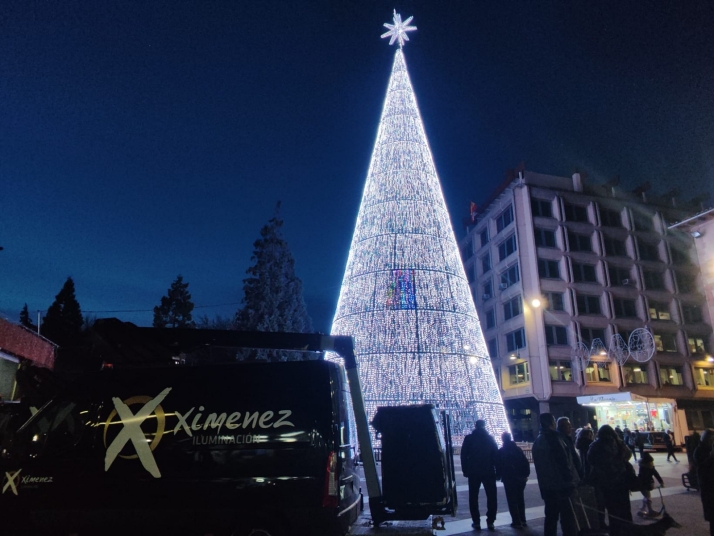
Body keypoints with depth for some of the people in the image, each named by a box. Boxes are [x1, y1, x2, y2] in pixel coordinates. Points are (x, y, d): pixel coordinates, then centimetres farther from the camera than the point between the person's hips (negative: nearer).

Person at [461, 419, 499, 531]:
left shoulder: (469, 438, 0)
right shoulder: (490, 438, 2)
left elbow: (464, 455, -2)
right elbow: (496, 455, 0)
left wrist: (465, 470, 3)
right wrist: (497, 471, 3)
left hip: (473, 472, 0)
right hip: (488, 472, 1)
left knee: (473, 497, 8)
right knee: (491, 497, 10)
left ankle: (476, 522, 5)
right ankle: (490, 522, 6)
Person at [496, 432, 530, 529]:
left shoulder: (501, 451, -5)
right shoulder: (518, 449, 5)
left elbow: (498, 466, -7)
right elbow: (526, 463, 3)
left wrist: (499, 475, 7)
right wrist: (526, 474, 7)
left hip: (509, 479, -5)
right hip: (521, 478, 5)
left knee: (512, 500, 2)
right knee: (520, 499, 17)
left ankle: (517, 522, -1)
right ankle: (522, 520, 22)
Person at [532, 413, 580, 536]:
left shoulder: (538, 441, 15)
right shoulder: (553, 437, -11)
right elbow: (563, 460, -17)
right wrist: (570, 479, -12)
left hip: (546, 485, 8)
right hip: (560, 484, -8)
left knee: (551, 516, 14)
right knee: (567, 517, -3)